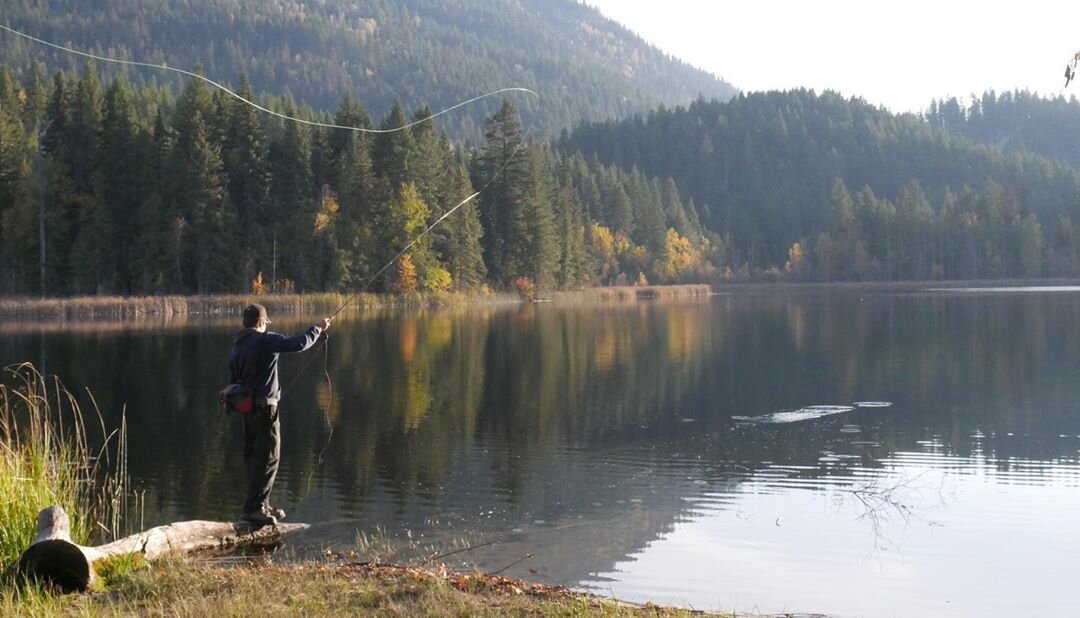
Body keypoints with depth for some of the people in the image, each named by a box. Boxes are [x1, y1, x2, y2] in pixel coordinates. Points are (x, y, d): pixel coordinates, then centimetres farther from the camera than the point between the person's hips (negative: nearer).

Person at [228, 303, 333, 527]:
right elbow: (298, 344, -19)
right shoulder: (266, 340, -13)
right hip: (264, 407, -8)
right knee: (268, 458, -5)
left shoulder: (235, 347, 11)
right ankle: (254, 508, -9)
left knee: (252, 457, 14)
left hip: (246, 408, 9)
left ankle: (261, 505, 21)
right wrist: (319, 329, -5)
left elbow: (235, 381, 16)